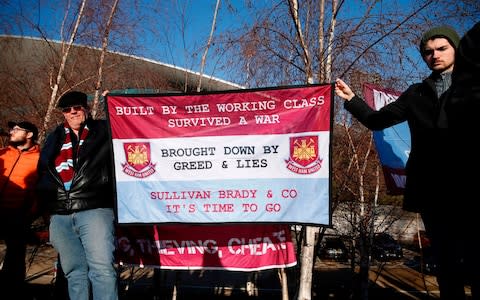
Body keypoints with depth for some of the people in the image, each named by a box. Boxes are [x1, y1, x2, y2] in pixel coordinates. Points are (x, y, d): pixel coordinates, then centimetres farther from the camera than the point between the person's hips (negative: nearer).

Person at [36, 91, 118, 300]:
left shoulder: (104, 131, 11)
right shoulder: (54, 138, 23)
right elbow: (42, 173, 25)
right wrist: (44, 205, 18)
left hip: (94, 210, -4)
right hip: (60, 217, 4)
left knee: (102, 269, -13)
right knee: (75, 272, 7)